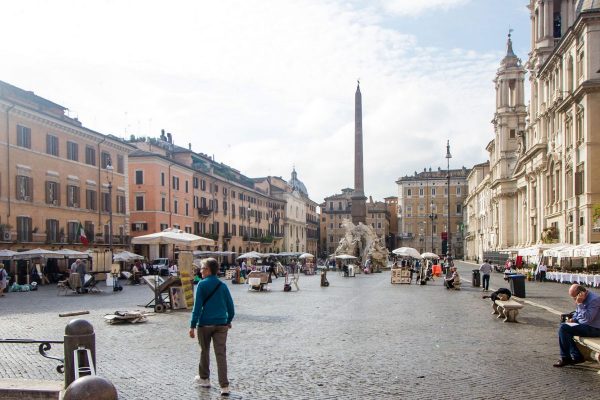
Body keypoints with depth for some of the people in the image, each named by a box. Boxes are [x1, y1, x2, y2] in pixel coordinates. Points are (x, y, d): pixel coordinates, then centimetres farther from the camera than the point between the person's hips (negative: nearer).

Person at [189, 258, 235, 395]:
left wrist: (192, 325, -8)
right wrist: (229, 321, 24)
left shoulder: (202, 284, -7)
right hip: (221, 325, 3)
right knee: (221, 354, 0)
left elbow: (197, 306, -11)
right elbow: (230, 306, 8)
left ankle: (204, 378, 33)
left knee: (204, 351, 18)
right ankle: (224, 386, -5)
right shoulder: (223, 286, 5)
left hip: (205, 324, -2)